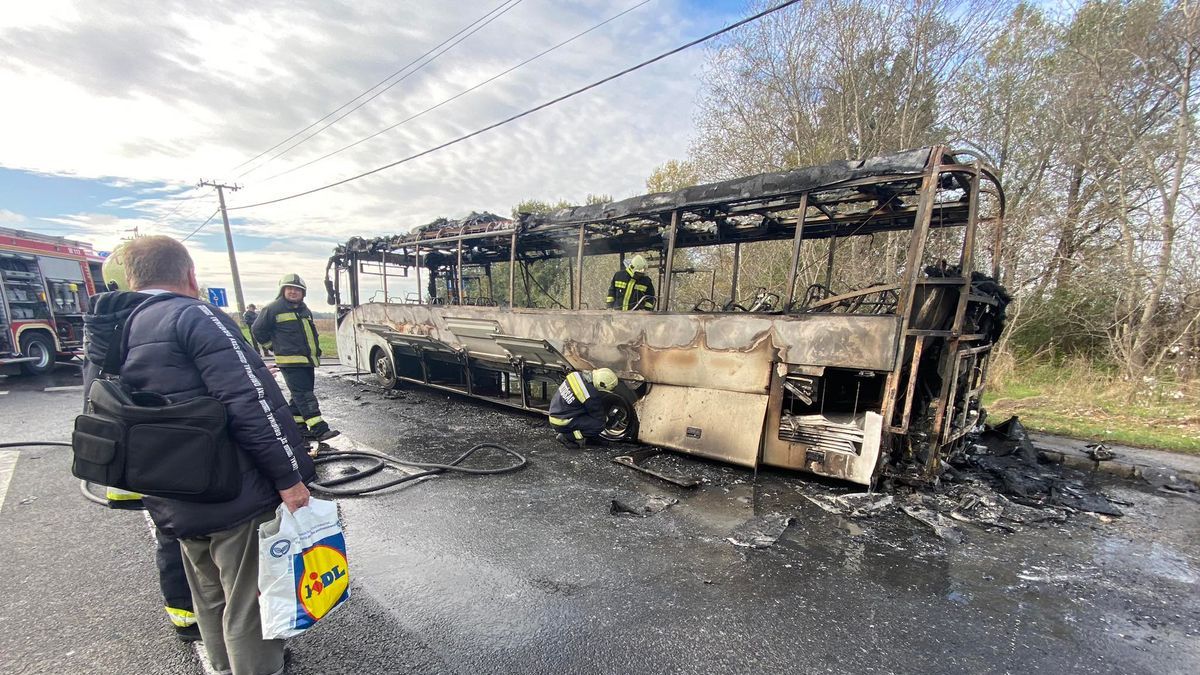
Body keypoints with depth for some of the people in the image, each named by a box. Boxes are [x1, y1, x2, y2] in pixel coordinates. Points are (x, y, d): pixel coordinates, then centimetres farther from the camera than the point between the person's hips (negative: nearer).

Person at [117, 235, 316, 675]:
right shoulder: (194, 315, -14)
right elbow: (252, 401, -24)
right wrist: (290, 475, -18)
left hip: (170, 506, 8)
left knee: (211, 601, 25)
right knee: (248, 607, 6)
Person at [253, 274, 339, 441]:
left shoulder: (305, 310, 17)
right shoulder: (273, 309, -6)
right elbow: (257, 330, 0)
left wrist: (316, 350, 21)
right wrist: (275, 346, 3)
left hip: (308, 361, 8)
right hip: (290, 362, -8)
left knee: (301, 395, 13)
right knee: (304, 395, -13)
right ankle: (319, 429, -18)